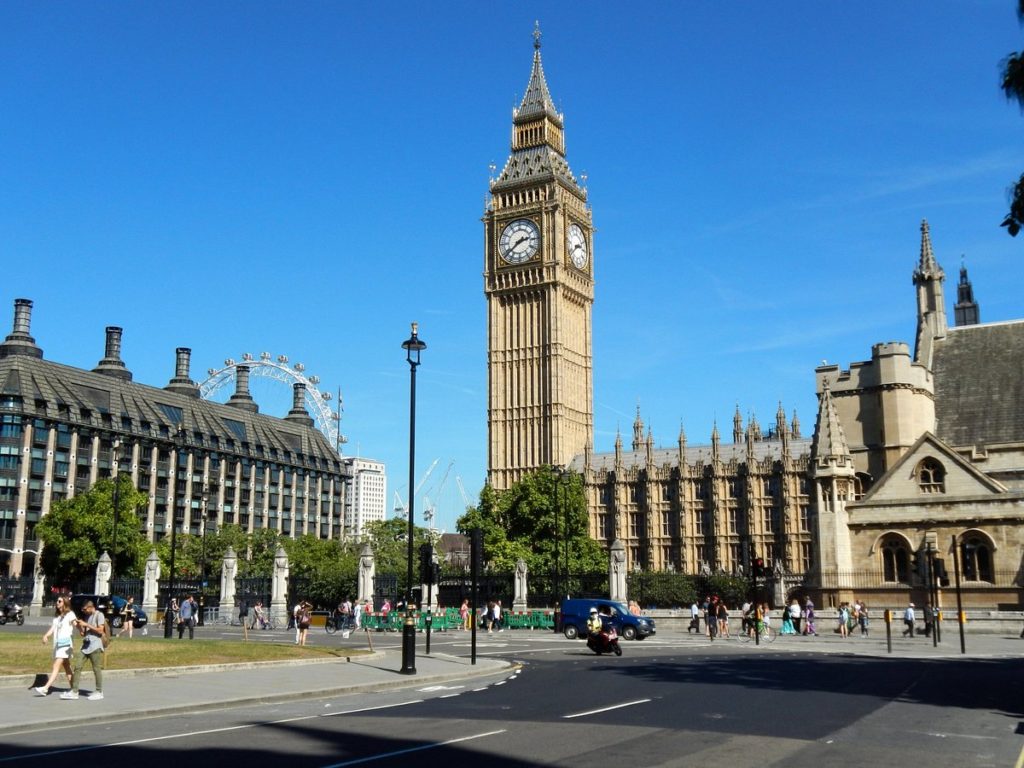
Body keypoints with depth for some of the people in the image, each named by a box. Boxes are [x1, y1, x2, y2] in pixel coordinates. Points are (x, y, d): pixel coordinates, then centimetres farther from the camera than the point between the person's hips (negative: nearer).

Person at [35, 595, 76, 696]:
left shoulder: (70, 614, -1)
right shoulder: (56, 617, 19)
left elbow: (75, 623, -17)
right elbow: (52, 629, 7)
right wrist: (46, 636, -13)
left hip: (65, 644, -8)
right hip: (57, 644, 8)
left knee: (56, 666, -15)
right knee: (67, 668, 9)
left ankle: (45, 688, -23)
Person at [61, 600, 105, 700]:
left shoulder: (99, 615, -3)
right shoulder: (87, 616, 18)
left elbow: (100, 630, -13)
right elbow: (83, 633, 19)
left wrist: (86, 625, -13)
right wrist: (79, 626, 0)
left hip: (95, 646, -7)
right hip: (85, 646, 7)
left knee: (97, 669, -2)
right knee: (77, 667, 0)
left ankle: (99, 692, 6)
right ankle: (74, 691, 3)